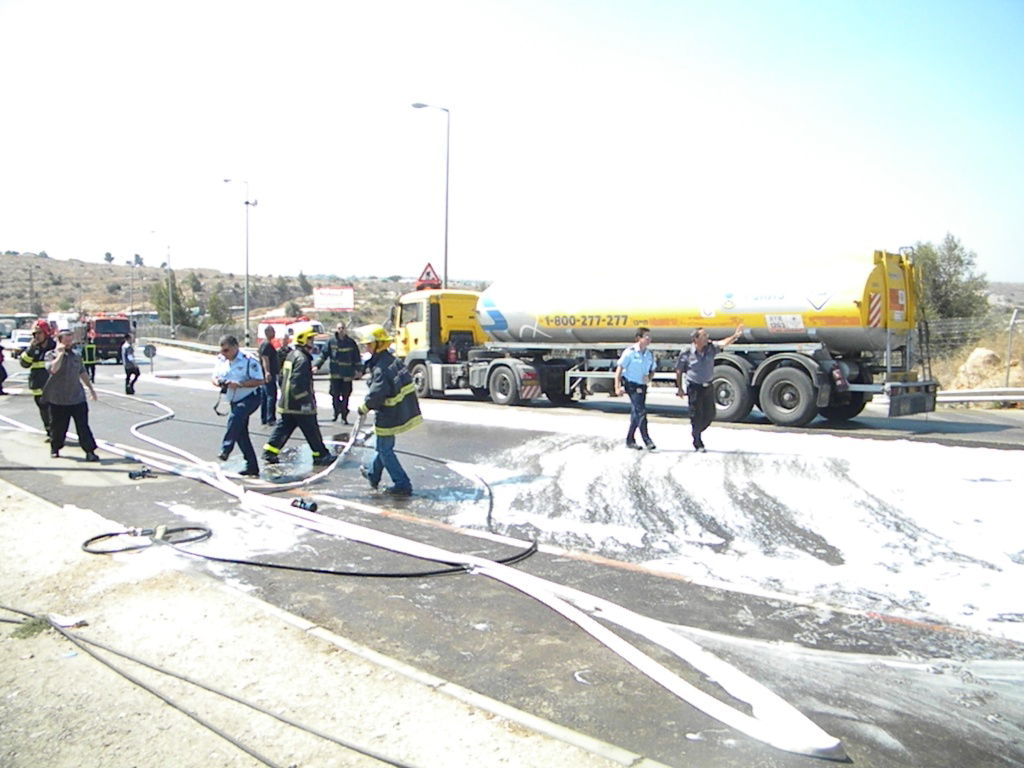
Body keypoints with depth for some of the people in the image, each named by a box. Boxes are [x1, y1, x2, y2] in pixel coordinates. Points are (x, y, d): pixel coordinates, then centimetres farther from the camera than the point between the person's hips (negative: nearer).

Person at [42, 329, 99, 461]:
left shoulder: (75, 355, 10)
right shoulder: (51, 355, -4)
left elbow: (82, 373, 22)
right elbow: (53, 369, -25)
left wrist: (91, 388, 23)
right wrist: (60, 353, -20)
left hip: (78, 398, 3)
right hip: (58, 400, -3)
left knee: (83, 426, -2)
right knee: (58, 427, 8)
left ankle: (90, 451, -3)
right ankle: (55, 449, 29)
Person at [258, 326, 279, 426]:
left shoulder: (267, 344, 18)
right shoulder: (266, 344, -14)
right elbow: (265, 359, -24)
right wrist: (267, 372, -34)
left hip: (267, 375, 10)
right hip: (269, 376, -10)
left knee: (264, 397, 12)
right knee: (271, 396, -9)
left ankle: (263, 418, 17)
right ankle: (270, 419, -9)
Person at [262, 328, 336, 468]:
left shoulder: (291, 355, 13)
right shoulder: (302, 359, -18)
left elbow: (282, 377, 21)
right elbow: (298, 383, -25)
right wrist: (307, 400, -21)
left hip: (286, 402, 10)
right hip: (300, 405, -10)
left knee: (282, 428, 13)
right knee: (312, 431, 0)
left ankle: (269, 453, 13)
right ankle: (321, 455, 9)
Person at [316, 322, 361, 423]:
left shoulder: (351, 342, 1)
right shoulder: (331, 341, 1)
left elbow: (356, 358, 6)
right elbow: (324, 354, 3)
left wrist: (358, 370, 4)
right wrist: (318, 366, -5)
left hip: (347, 374, 0)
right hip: (335, 374, 0)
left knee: (345, 396, 3)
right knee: (335, 395, -3)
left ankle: (344, 416, 12)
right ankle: (336, 412, 15)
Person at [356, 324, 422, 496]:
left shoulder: (381, 369, -23)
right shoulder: (394, 361, 5)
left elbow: (377, 393, -28)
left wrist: (364, 408, -8)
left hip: (389, 416, -10)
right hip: (403, 410, 10)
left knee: (385, 449, 2)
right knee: (384, 445, 25)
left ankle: (402, 485, 4)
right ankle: (372, 473, 45)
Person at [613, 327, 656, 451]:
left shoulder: (650, 354, 8)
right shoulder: (630, 352, -10)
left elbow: (652, 370, 21)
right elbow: (619, 369, -9)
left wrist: (649, 378, -3)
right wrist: (617, 387, -16)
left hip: (642, 387, 7)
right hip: (631, 385, -7)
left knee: (636, 413, 12)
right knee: (641, 411, -14)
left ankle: (630, 440, 22)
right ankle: (647, 440, -10)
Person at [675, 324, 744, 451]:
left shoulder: (710, 347, 0)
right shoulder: (686, 353, -10)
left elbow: (723, 343, -15)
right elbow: (679, 371, -2)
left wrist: (735, 336, -32)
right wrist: (679, 388, -1)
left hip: (708, 387, 5)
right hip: (694, 387, -5)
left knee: (710, 414, 10)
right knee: (696, 416, 1)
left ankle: (697, 431, 36)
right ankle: (697, 443, 16)